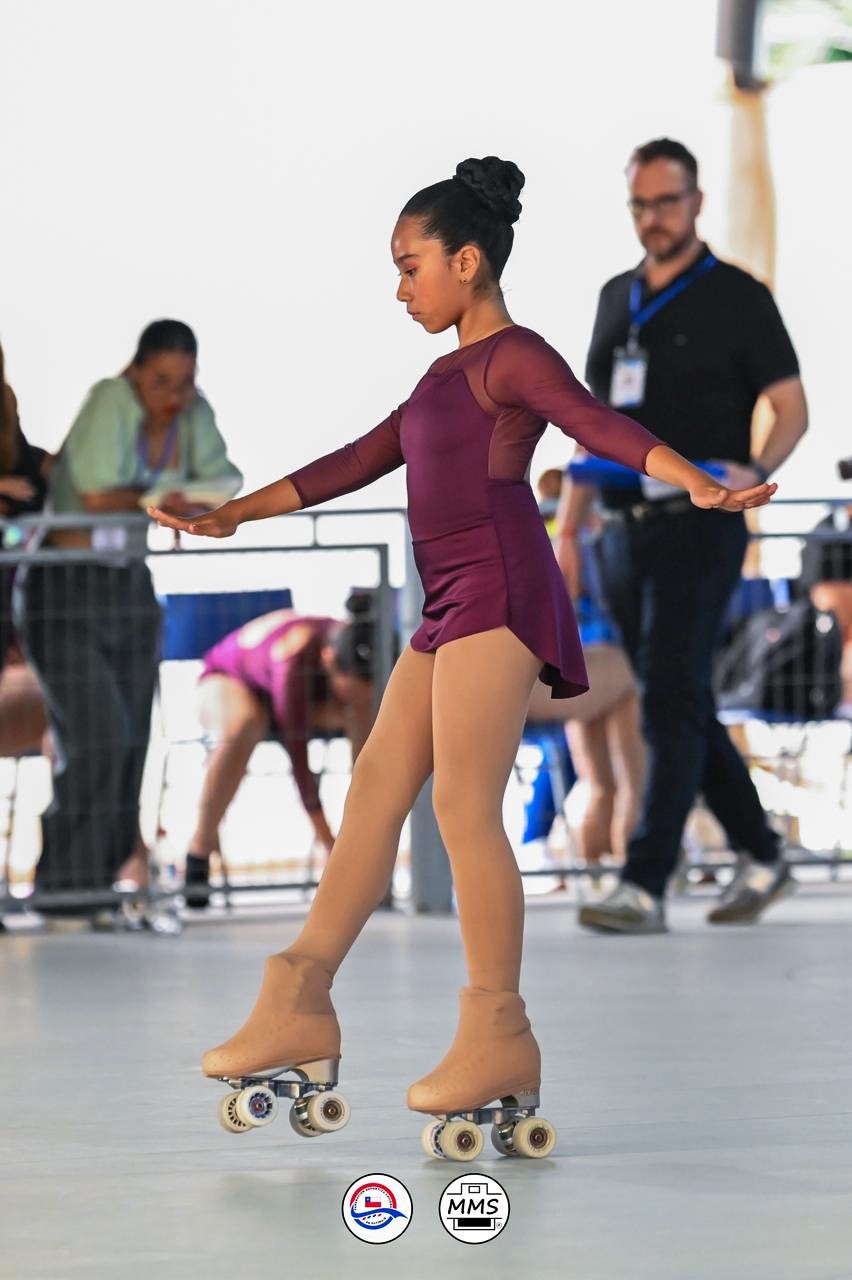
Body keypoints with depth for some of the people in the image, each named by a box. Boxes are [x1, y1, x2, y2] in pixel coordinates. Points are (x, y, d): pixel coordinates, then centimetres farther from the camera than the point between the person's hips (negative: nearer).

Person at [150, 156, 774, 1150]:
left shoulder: (513, 357, -3)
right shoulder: (446, 376, 23)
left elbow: (600, 426, -19)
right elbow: (357, 463, 29)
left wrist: (699, 484, -35)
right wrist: (234, 514, 33)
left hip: (497, 586, -9)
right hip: (449, 603, 9)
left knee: (464, 806, -12)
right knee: (375, 788, 6)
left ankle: (499, 1033, -10)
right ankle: (300, 1006, 9)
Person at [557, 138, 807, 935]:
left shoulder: (736, 298, -1)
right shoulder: (616, 300, 15)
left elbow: (791, 408, -2)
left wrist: (755, 471, -21)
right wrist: (569, 528, 13)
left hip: (699, 530, -6)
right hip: (624, 532, 6)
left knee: (671, 704, -12)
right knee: (683, 708, 11)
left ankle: (644, 888, -15)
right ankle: (760, 856, 24)